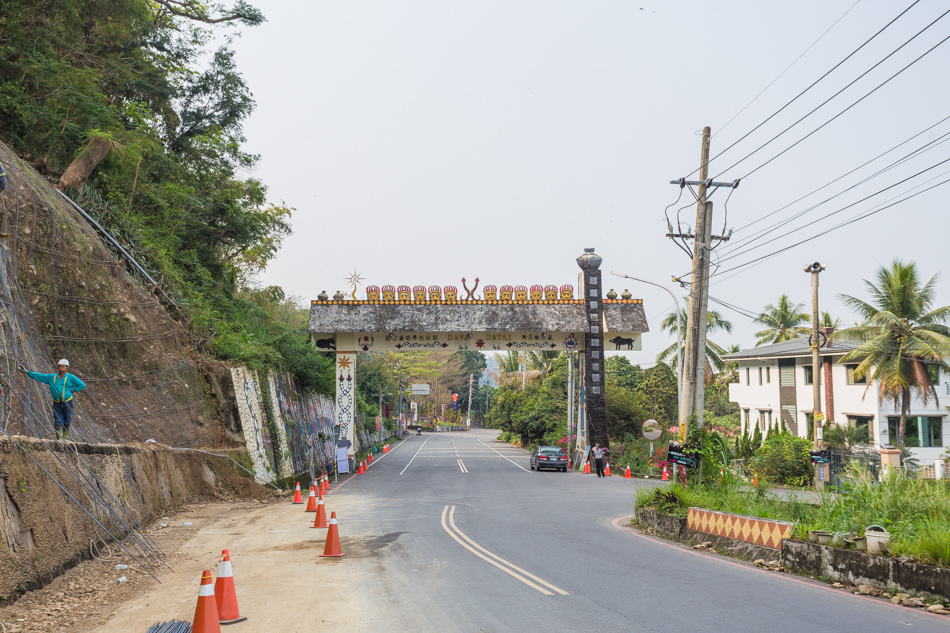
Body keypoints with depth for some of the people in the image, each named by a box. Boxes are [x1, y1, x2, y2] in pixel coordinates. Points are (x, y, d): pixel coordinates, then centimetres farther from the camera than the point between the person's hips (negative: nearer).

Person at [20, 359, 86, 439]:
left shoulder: (71, 378, 1)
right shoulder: (52, 377, 11)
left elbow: (82, 385, 0)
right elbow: (39, 376, 13)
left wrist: (73, 391, -4)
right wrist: (27, 372, 8)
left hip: (67, 403, -2)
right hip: (57, 404, 2)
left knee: (66, 422, 2)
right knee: (59, 423, -5)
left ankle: (65, 438, 15)